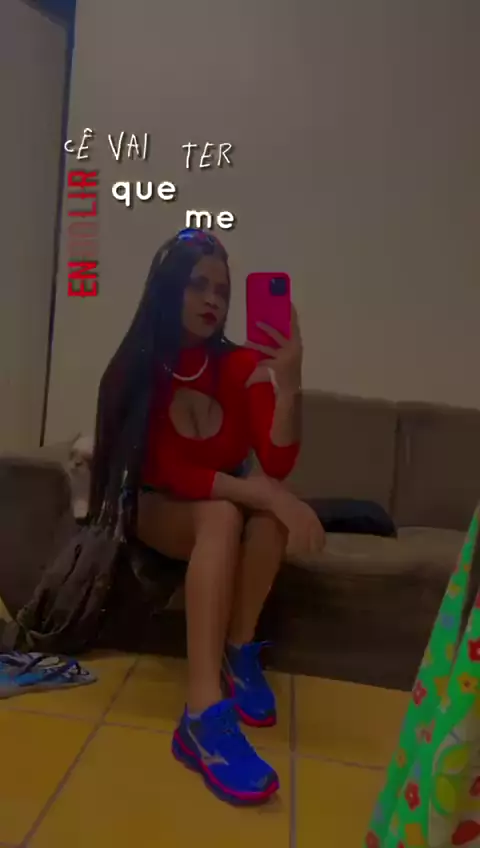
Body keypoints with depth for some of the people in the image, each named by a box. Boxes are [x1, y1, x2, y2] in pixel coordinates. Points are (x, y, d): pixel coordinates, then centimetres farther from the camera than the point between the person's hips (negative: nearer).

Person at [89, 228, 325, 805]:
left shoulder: (242, 365, -11)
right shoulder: (136, 369, -14)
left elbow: (277, 465, -20)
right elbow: (167, 472, -22)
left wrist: (288, 380, -35)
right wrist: (262, 492, -36)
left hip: (229, 511, 3)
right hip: (160, 514, -2)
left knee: (271, 506, -31)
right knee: (223, 514, -35)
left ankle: (240, 654, -18)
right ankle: (205, 716, -40)